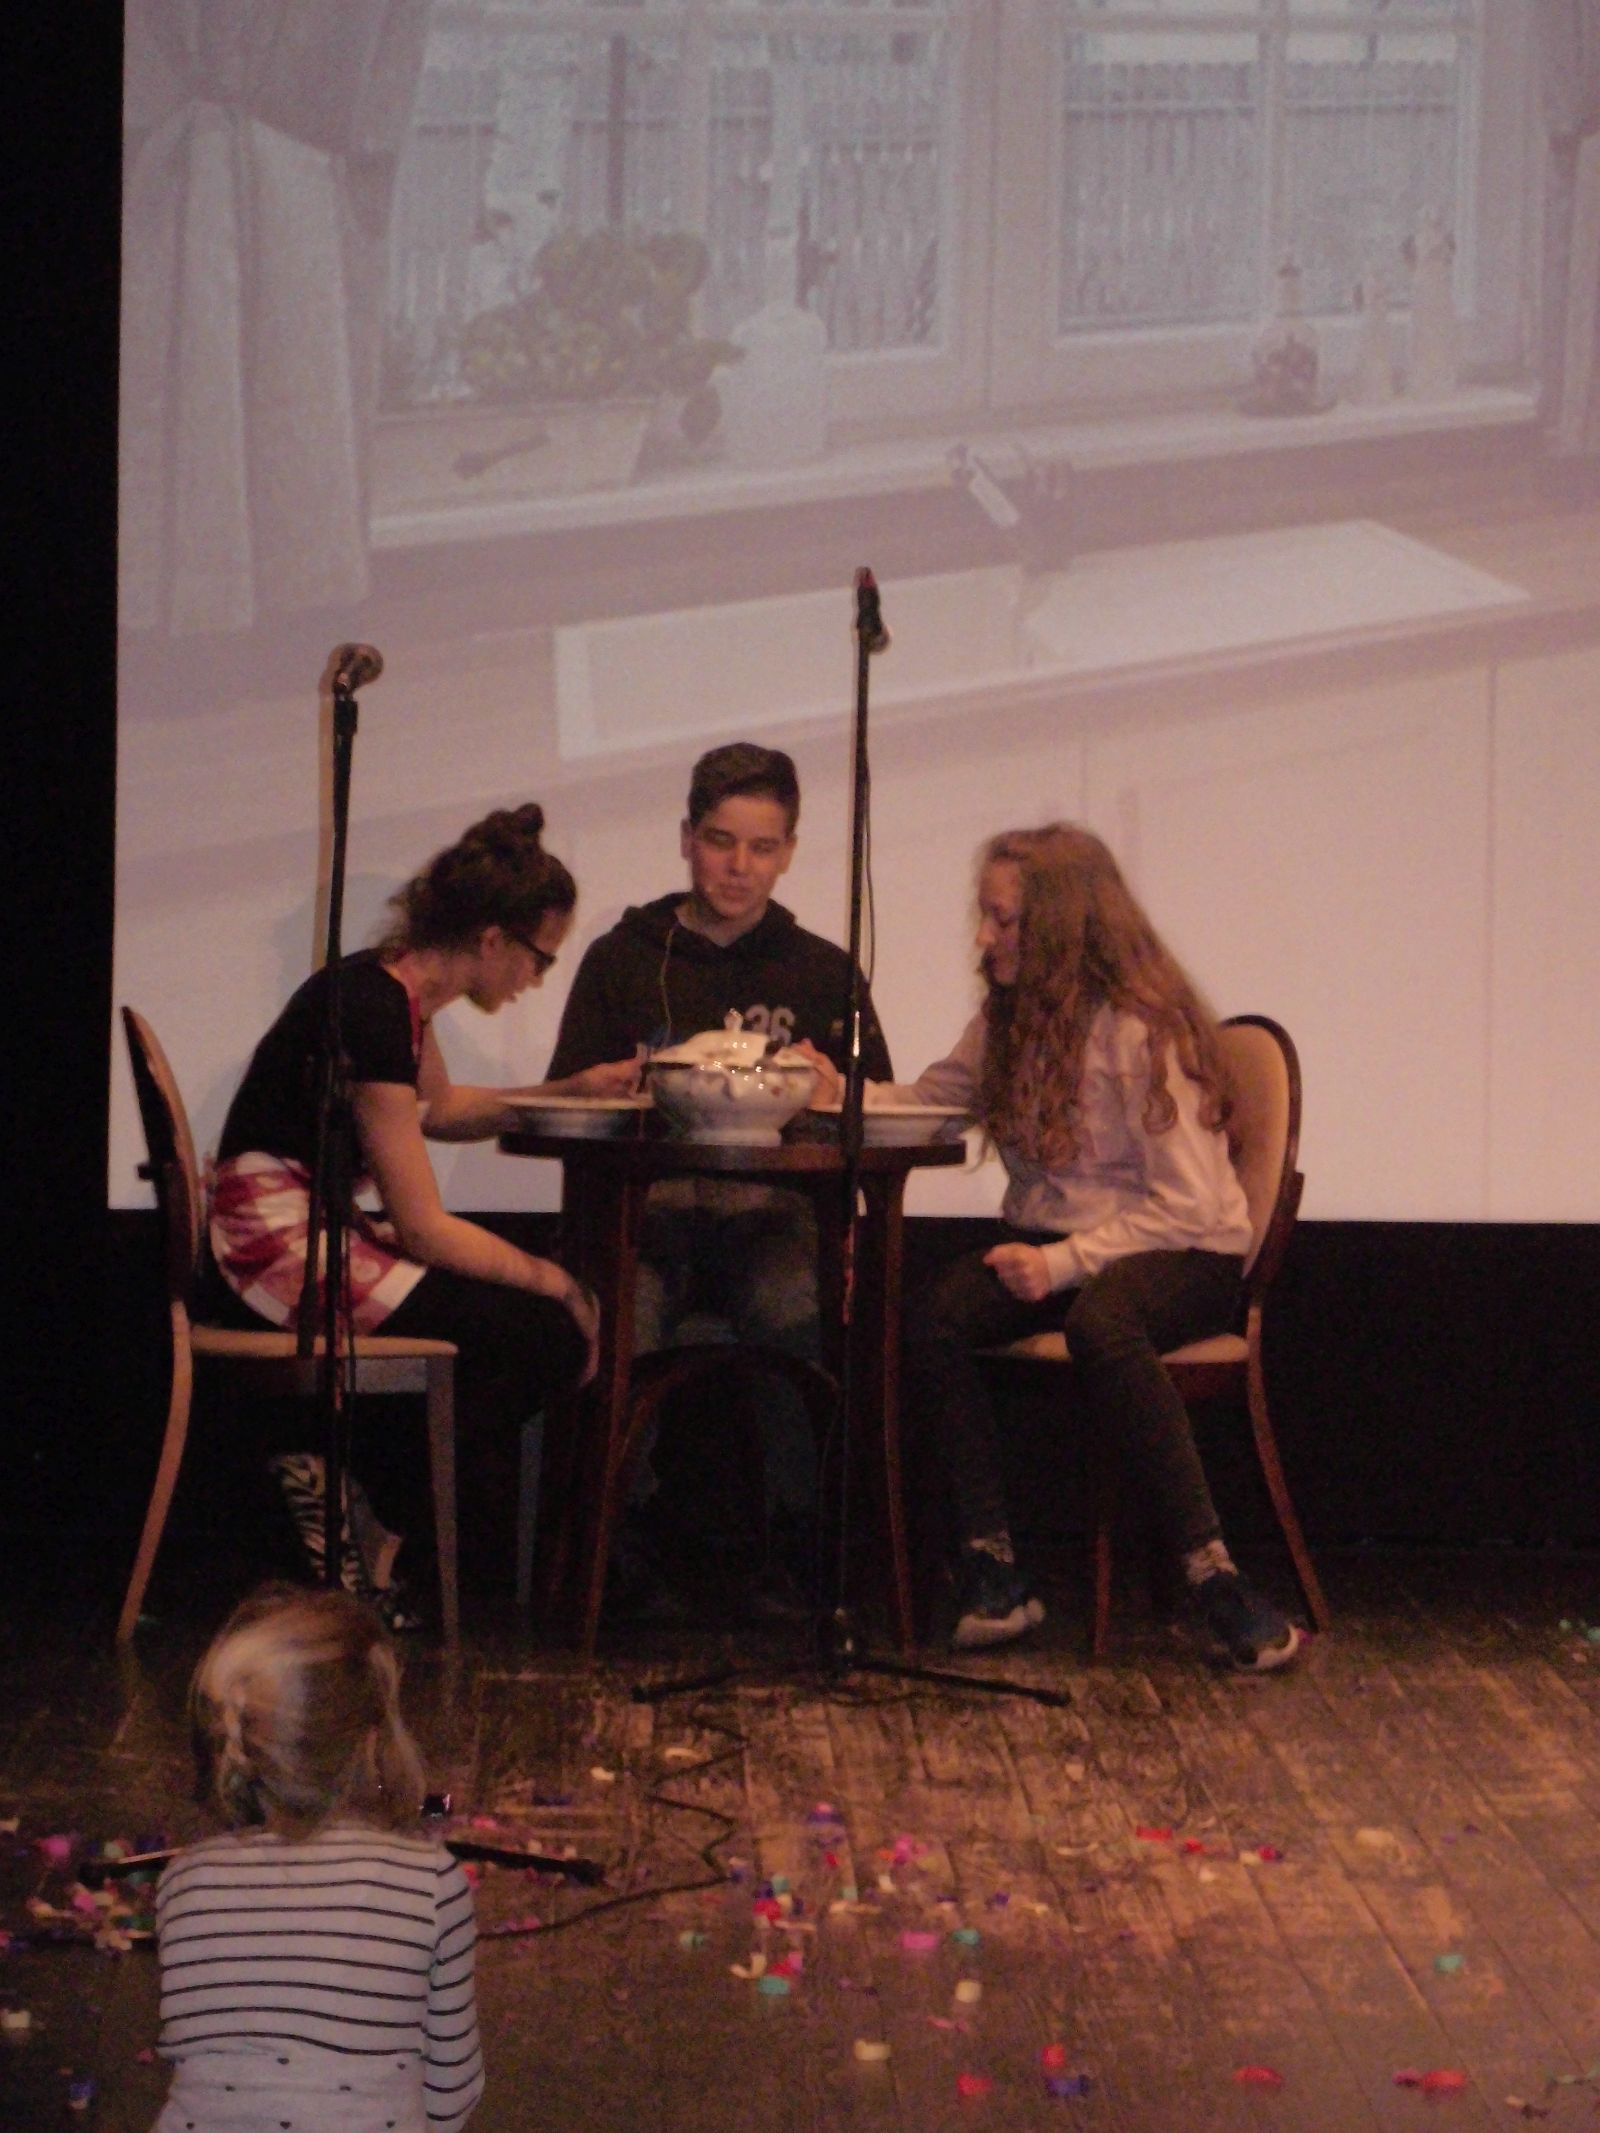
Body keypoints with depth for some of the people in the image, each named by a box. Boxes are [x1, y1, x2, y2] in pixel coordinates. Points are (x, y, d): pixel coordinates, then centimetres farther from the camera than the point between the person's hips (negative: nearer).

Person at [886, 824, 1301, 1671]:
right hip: (1050, 1236, 6)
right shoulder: (1008, 1017, 9)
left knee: (1098, 1323, -41)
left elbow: (1189, 1207, -17)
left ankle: (1211, 1575, -35)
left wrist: (1066, 1263, -23)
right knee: (925, 1322, -24)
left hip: (1182, 1254, -6)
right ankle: (991, 1566, -18)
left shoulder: (1141, 1029, -15)